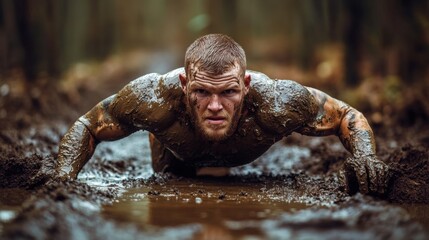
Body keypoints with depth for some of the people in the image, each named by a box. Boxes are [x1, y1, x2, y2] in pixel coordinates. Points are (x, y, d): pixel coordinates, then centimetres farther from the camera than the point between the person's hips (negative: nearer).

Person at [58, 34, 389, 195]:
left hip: (248, 163, 1)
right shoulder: (157, 97, -48)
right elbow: (86, 127, -29)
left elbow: (349, 117, -29)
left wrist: (366, 156, -50)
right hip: (176, 162, 0)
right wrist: (63, 180, -46)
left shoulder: (275, 102, -48)